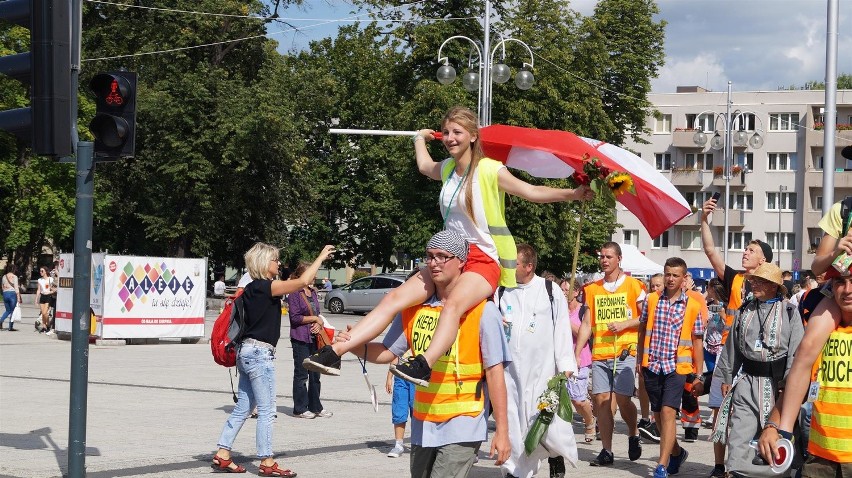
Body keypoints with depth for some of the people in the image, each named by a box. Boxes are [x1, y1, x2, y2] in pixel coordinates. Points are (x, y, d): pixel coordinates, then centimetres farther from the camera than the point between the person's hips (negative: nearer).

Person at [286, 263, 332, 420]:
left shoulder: (313, 292, 14)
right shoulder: (294, 294, -8)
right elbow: (295, 317, -14)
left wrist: (319, 323, -4)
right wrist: (315, 318, -9)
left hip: (314, 337, 7)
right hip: (300, 338, -7)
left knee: (315, 374, 10)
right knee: (301, 374, -1)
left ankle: (315, 407, 18)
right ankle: (300, 409, 6)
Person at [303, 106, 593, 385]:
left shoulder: (489, 170, -4)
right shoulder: (447, 168, 15)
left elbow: (531, 192, -5)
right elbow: (425, 167, 39)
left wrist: (571, 194, -15)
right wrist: (420, 139, 55)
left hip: (483, 260, -6)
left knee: (454, 303, -39)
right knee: (394, 298, -13)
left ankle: (423, 366, -59)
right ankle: (334, 354, -21)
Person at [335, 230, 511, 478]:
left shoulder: (482, 310, -8)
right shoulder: (415, 308, 7)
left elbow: (495, 372, -10)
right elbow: (387, 353, 13)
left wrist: (502, 431, -12)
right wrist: (353, 346, -7)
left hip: (462, 425, -6)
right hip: (423, 425, 6)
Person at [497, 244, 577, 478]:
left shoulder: (551, 291, -1)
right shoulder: (501, 292, 5)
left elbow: (562, 330, 1)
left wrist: (566, 365, -1)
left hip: (542, 369, -2)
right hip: (510, 369, 2)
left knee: (548, 420, -6)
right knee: (512, 421, 3)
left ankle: (557, 455, 22)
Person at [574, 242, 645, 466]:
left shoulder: (633, 285, 2)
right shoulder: (592, 289, 13)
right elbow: (586, 324, 13)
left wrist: (625, 324, -12)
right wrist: (576, 354, 7)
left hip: (624, 352, -4)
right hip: (600, 354, 4)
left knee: (622, 399, -10)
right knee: (601, 400, -1)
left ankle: (633, 435, 19)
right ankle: (607, 451, 6)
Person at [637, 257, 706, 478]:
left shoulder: (693, 305, -1)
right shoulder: (651, 300, 5)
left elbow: (697, 342, 2)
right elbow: (643, 331, 15)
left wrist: (698, 376, 1)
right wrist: (640, 362, 13)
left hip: (677, 367, -4)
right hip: (652, 366, 4)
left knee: (668, 412, -15)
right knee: (658, 415, 12)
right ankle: (676, 452, 35)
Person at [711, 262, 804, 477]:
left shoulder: (789, 311, -4)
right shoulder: (746, 310, 10)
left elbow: (796, 350, -8)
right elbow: (732, 346, 15)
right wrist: (727, 378, 13)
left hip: (777, 382, -3)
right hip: (747, 381, 3)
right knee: (739, 435, -4)